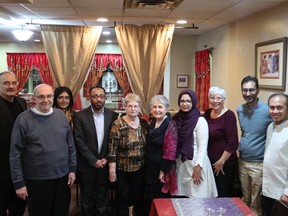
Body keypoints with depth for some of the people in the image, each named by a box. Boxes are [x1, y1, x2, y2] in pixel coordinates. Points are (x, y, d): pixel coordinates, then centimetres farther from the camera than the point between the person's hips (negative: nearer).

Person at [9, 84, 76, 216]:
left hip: (62, 176, 4)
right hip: (36, 180, -3)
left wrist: (72, 169, 6)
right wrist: (19, 182, -9)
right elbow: (15, 153, -9)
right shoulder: (23, 119, -10)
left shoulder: (60, 115, 1)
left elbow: (70, 145, 8)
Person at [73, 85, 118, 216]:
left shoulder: (112, 115, -1)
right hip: (86, 165, -1)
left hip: (105, 164, 1)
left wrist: (106, 159, -7)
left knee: (103, 198, 12)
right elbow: (79, 142, -10)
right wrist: (94, 161, -13)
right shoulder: (80, 116, -7)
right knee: (87, 198, 14)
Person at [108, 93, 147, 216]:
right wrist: (112, 171, -13)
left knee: (138, 197, 16)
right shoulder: (118, 125, -14)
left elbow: (147, 146, 7)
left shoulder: (143, 123, 0)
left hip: (140, 169, 4)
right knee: (122, 199, 10)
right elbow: (112, 149, -14)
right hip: (122, 170, -4)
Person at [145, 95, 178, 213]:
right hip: (150, 168, 7)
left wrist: (163, 171, -18)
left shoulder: (170, 125, -16)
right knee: (150, 199, 17)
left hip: (162, 169, -7)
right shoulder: (152, 123, 7)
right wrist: (146, 166, 13)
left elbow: (170, 151, -19)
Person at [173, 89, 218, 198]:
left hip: (195, 163, -4)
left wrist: (198, 167, -18)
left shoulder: (200, 121, -9)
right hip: (180, 163, 5)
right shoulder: (176, 119, 6)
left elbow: (203, 146, -12)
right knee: (180, 198, 9)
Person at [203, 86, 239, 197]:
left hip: (224, 164, -5)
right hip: (209, 162, 5)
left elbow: (233, 143, -17)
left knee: (222, 195, 6)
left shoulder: (229, 115, -13)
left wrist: (221, 162, -14)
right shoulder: (207, 113, 5)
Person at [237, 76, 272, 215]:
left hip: (259, 163, -5)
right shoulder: (239, 110, 2)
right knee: (245, 200, 21)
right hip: (242, 161, 5)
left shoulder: (268, 111, -16)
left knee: (256, 204, 9)